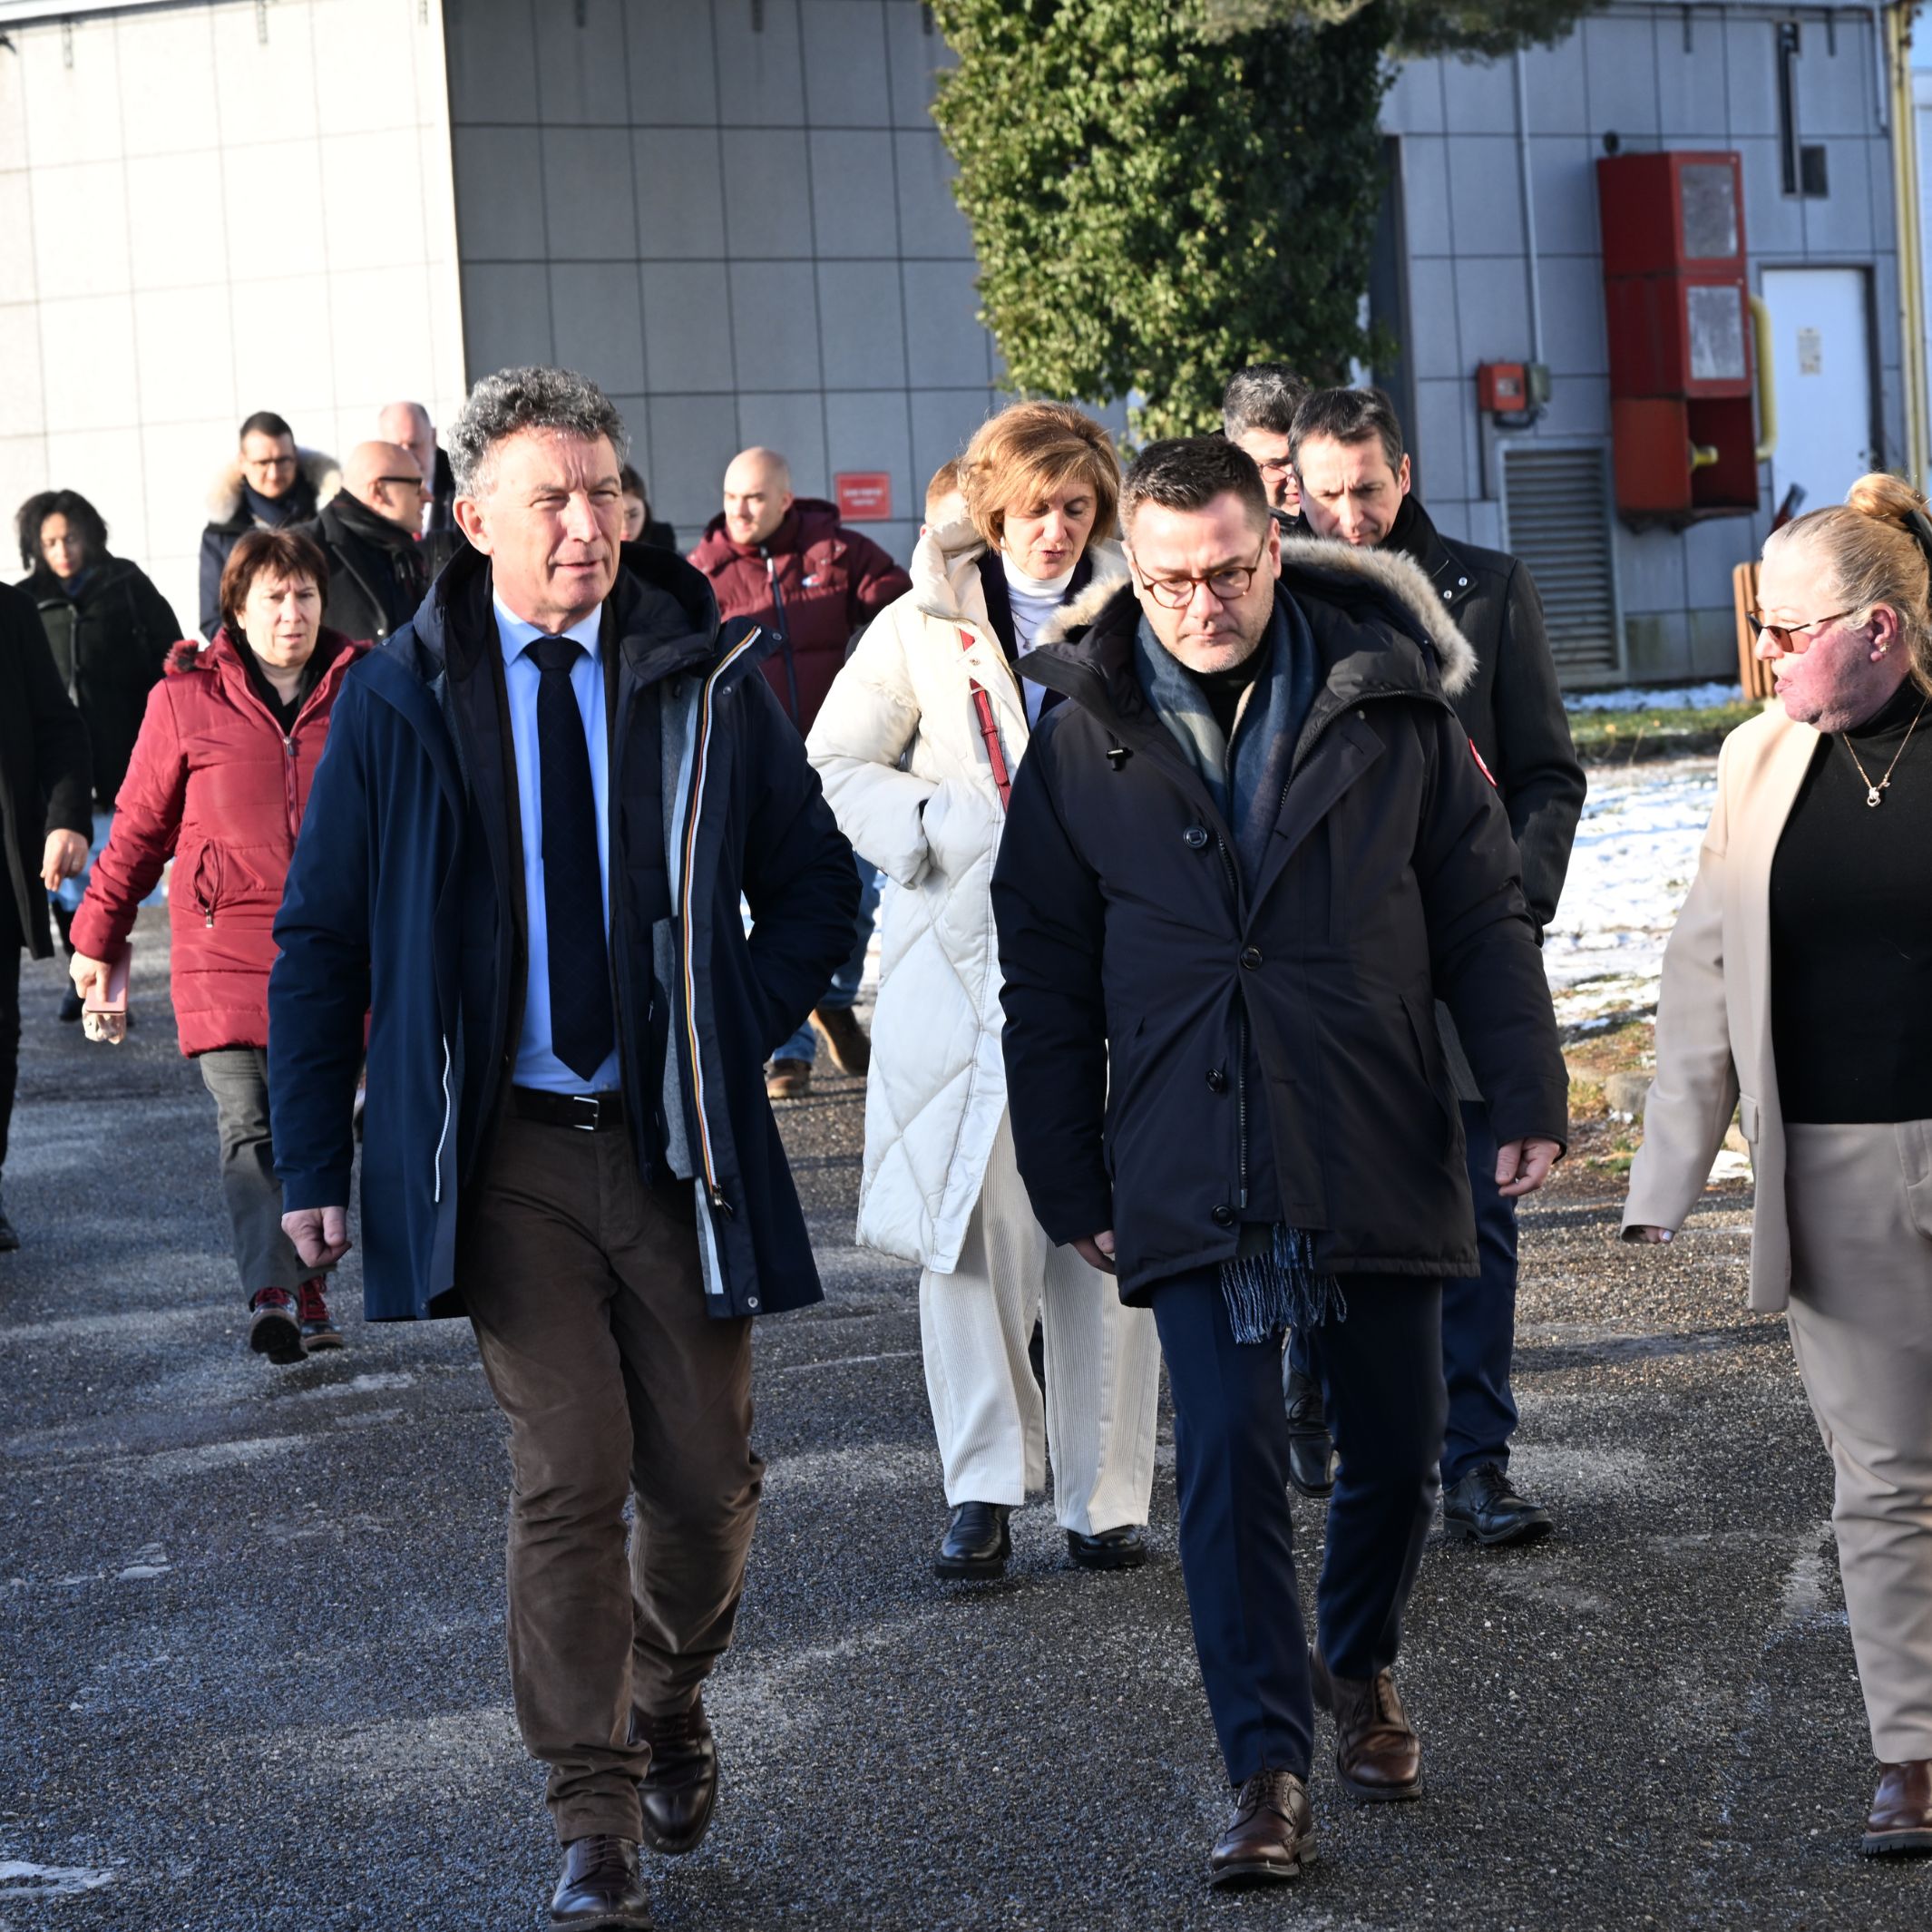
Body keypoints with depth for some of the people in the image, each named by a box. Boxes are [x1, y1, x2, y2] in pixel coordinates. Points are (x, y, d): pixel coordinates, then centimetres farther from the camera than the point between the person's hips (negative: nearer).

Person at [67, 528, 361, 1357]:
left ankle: (307, 1287, 20)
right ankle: (270, 1296, -21)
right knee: (246, 1125, -13)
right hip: (224, 946, -2)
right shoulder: (187, 699, 2)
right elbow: (141, 824, 9)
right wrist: (98, 935, 13)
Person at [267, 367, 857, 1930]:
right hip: (507, 1151, -1)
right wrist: (313, 1161, 1)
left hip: (674, 1141, 2)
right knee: (568, 1477, -7)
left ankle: (669, 1696, 36)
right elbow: (321, 941, 5)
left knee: (710, 1475, 5)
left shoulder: (711, 679, 2)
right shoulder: (398, 701, 0)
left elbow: (816, 890, 11)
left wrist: (737, 1028, -4)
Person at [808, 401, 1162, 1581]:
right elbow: (838, 765, 7)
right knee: (978, 1223, -8)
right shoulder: (924, 628, 6)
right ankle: (984, 1491, -1)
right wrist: (961, 827, -7)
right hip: (967, 961, -1)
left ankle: (1104, 1496, 8)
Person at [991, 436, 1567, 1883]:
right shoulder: (1083, 739, 1)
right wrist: (1068, 1183, 5)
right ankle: (1269, 1768, -1)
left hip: (1379, 1153, 1)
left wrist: (1530, 1093, -2)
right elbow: (1047, 985, 6)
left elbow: (1481, 915, 5)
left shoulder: (1390, 704, 1)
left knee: (1399, 1449, 11)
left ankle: (1361, 1668, 37)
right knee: (1229, 1461, -6)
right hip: (1192, 1168, -1)